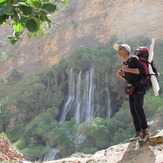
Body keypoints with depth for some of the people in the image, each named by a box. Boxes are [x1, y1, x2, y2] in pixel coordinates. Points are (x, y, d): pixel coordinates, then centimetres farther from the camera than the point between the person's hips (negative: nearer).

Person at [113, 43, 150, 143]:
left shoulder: (134, 59, -5)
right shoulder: (124, 63, 18)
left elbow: (142, 70, -17)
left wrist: (127, 69, -18)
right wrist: (120, 76, 5)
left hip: (139, 87, -8)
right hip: (131, 89, 8)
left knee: (138, 106, -27)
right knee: (133, 111, 4)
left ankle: (145, 131, -25)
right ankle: (138, 134, 9)